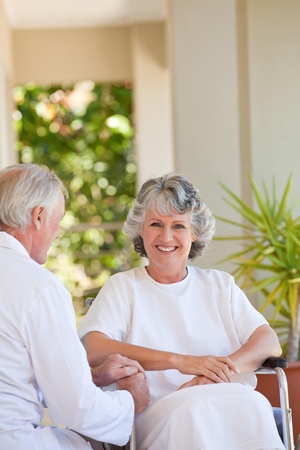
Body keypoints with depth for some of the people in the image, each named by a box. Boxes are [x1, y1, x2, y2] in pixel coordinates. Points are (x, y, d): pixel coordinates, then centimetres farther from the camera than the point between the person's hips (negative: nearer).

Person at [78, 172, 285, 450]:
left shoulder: (220, 285, 21)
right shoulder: (122, 287, 12)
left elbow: (270, 343, 7)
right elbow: (93, 349, -7)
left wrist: (219, 371, -15)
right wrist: (181, 361, -17)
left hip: (232, 403, 4)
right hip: (157, 414, -3)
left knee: (254, 404, -32)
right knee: (194, 408, -38)